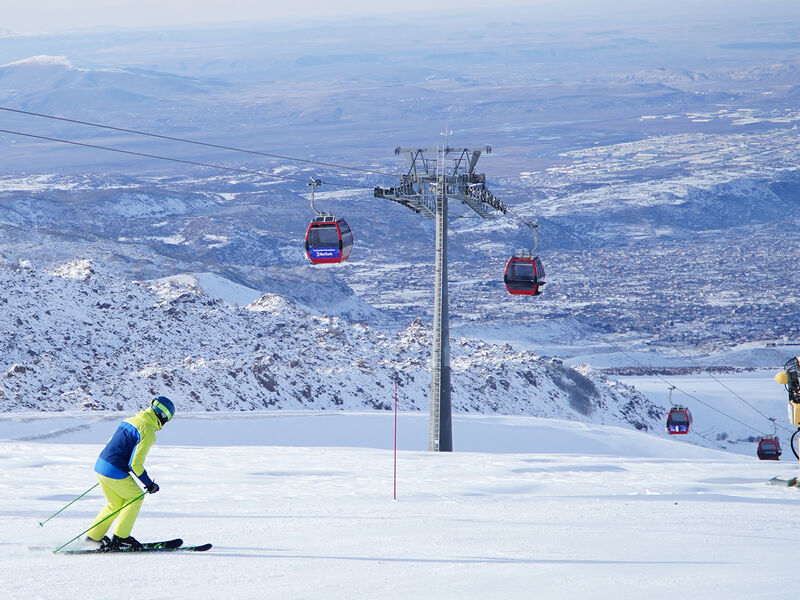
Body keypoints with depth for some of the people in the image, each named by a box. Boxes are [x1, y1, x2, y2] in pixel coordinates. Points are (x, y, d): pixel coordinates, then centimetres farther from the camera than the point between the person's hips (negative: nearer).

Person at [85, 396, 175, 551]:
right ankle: (120, 538, 9)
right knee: (136, 497, 11)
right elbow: (135, 464, -18)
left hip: (100, 465, 8)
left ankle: (94, 536, 24)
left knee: (116, 504, 22)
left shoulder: (131, 420, 12)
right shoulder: (148, 433, -14)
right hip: (115, 473, -8)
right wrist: (149, 484, -6)